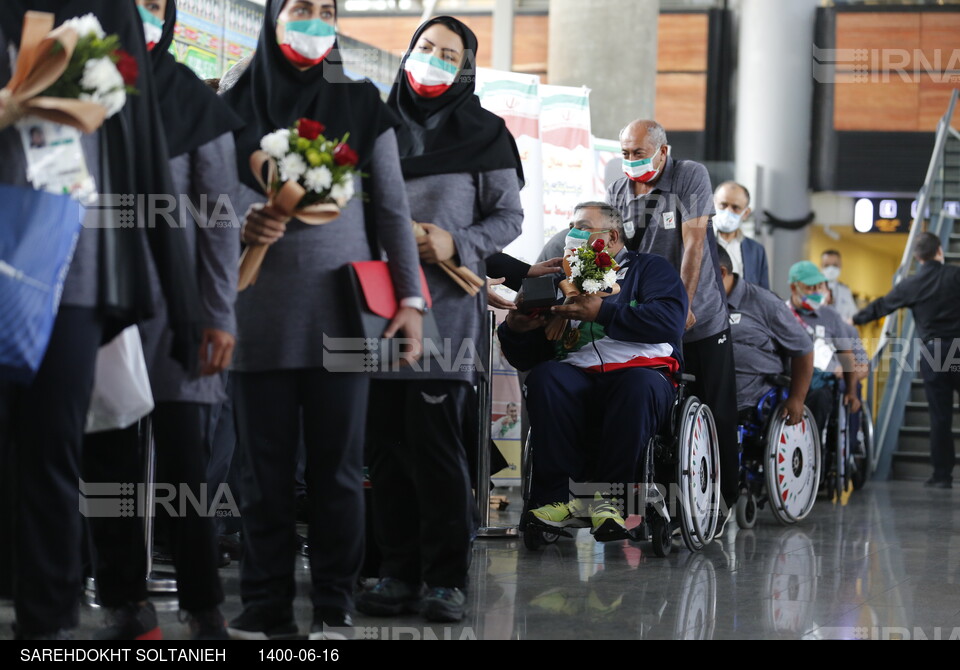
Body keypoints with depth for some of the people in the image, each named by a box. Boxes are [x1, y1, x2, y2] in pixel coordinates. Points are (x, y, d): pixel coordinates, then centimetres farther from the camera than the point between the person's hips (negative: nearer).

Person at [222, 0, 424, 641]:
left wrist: (411, 298, -2)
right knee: (266, 468, 1)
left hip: (340, 314, -1)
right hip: (262, 315, 1)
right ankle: (266, 607, 6)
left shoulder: (360, 105, 7)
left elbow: (393, 209, 6)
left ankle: (335, 608, 4)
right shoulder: (237, 107, 8)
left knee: (338, 468, -1)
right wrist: (245, 222, -17)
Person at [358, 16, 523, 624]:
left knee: (435, 439, -10)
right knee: (387, 442, 3)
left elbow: (509, 215, 6)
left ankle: (446, 578, -5)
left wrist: (457, 244, -11)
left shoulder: (483, 133, 7)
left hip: (446, 305, -4)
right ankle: (399, 570, 9)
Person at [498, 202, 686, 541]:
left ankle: (605, 496, -32)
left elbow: (670, 319, -5)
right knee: (544, 377, -31)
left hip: (639, 370, -3)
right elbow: (525, 358, 24)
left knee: (641, 384, -38)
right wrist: (515, 328, 1)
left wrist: (602, 312, -8)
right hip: (578, 378, 3)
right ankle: (564, 497, -33)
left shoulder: (649, 268, 18)